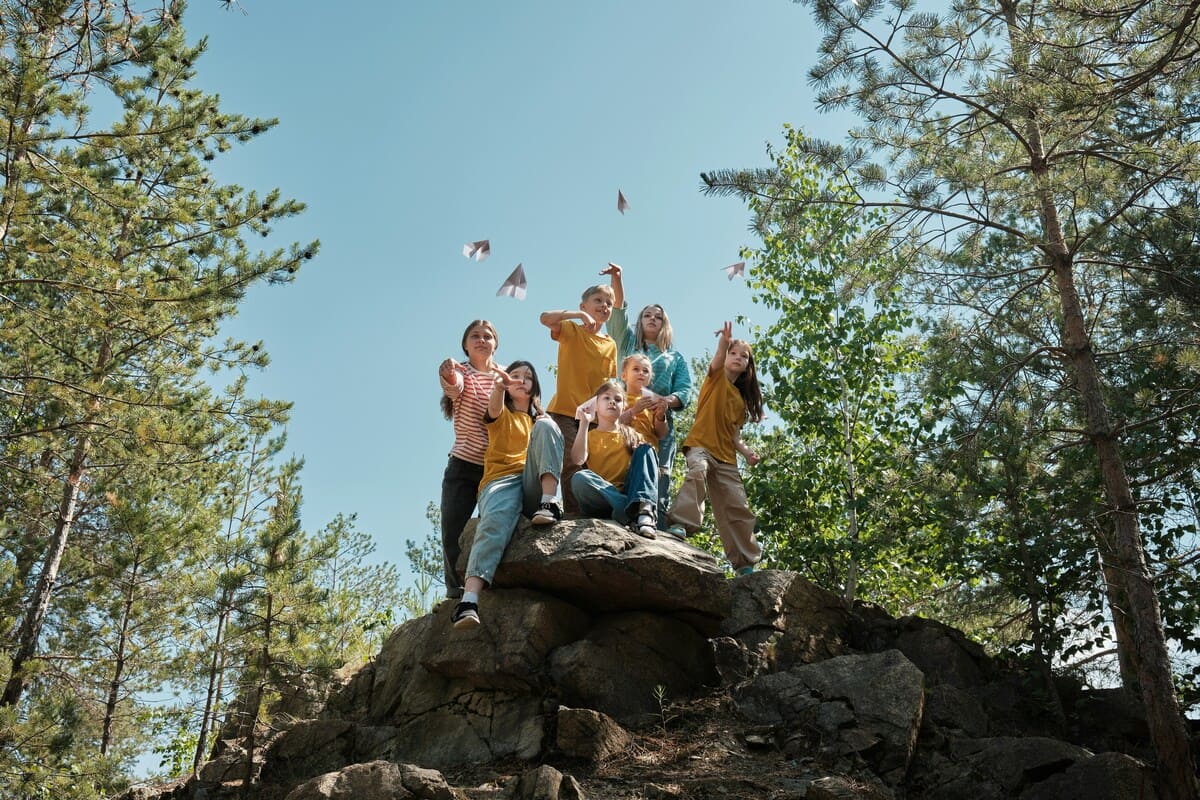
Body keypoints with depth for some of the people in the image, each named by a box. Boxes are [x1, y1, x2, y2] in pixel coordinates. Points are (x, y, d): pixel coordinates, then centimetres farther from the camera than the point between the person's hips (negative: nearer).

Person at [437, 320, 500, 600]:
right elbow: (453, 387, -25)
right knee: (452, 532, -5)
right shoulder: (460, 372, 0)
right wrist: (448, 375, -49)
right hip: (463, 468, -1)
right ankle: (456, 590, 9)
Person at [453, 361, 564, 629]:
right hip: (501, 480, -2)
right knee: (496, 519, -37)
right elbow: (494, 408, -5)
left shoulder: (541, 420, 32)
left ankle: (550, 503, -35)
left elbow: (558, 454, 20)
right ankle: (469, 600, -55)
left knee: (546, 427, -19)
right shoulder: (502, 414, 21)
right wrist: (498, 387, -29)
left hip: (534, 485, 2)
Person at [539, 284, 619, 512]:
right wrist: (580, 315, -22)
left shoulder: (611, 344, 14)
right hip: (564, 410, -5)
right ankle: (574, 516, -7)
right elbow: (545, 318, -18)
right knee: (572, 467, -10)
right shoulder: (572, 331, 1)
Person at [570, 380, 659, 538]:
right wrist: (584, 423, -5)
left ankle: (643, 506, -38)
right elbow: (578, 460, -6)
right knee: (579, 478, -31)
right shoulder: (589, 436, 16)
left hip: (627, 493, 2)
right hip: (601, 500, -2)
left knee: (645, 448, -15)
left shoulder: (631, 435, 21)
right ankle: (635, 511, -34)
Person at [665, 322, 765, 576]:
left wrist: (746, 452, -2)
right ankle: (680, 523, -44)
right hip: (700, 445, -6)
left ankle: (745, 563, 8)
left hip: (726, 458, 6)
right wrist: (724, 343, -38)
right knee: (698, 471, -39)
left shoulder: (742, 399, 20)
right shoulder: (716, 377, 7)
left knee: (738, 507, 2)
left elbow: (734, 433, 17)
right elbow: (717, 360, -16)